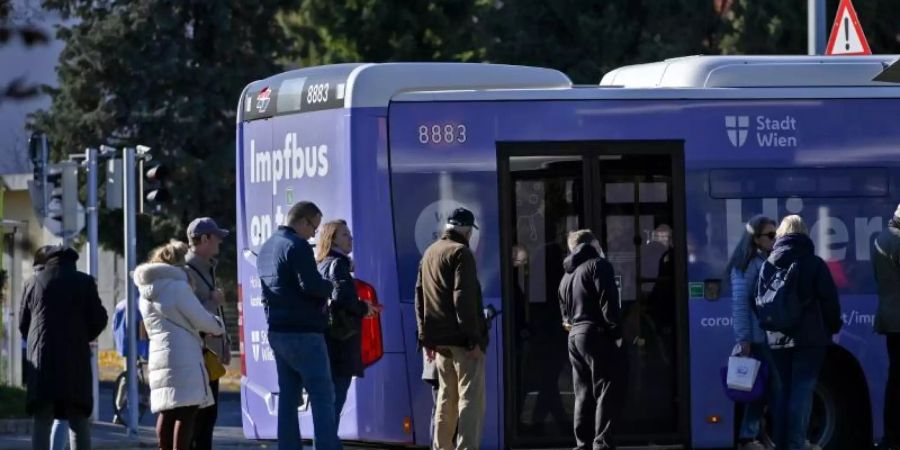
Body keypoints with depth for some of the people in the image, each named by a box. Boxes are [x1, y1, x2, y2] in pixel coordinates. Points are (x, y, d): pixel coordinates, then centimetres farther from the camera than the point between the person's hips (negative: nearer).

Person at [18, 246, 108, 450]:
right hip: (75, 357, -1)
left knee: (42, 420, 2)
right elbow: (99, 319, 3)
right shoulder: (84, 282, 4)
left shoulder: (34, 282, 10)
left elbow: (23, 323, 13)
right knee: (79, 420, 3)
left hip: (41, 358, 1)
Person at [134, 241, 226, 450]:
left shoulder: (146, 293, 16)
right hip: (184, 358, -8)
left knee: (167, 411, 12)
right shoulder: (177, 287, -9)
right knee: (186, 412, -8)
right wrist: (219, 326, 15)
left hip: (158, 358, 8)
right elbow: (202, 320, -7)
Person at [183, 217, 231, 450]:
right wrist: (213, 301, -14)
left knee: (209, 414, 13)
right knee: (195, 415, -9)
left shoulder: (208, 269, 18)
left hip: (211, 353, 10)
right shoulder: (186, 272, -15)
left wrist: (224, 343, 18)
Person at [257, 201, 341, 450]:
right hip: (303, 333, -9)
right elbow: (311, 285, -23)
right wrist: (330, 287, -3)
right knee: (323, 396, -7)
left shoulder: (267, 248, 17)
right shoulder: (297, 246, -14)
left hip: (277, 331, 9)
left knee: (288, 396, 11)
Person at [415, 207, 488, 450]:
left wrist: (425, 337, 19)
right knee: (471, 397, -8)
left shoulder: (429, 253, 15)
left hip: (439, 338, 8)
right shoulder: (461, 253, -10)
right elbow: (464, 298, -18)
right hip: (461, 338, -8)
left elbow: (420, 298, 17)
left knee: (446, 396, 15)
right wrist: (473, 338, -19)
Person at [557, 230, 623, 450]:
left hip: (575, 336, 8)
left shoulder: (566, 275, 20)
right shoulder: (598, 265, -5)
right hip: (597, 335, -8)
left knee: (583, 394, 10)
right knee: (606, 393, -8)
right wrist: (616, 332, -11)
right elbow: (608, 302, -13)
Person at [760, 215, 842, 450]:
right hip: (810, 338, -4)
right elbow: (829, 299, -5)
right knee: (802, 391, -5)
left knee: (784, 389, 12)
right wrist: (833, 326, 9)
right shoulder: (814, 264, -4)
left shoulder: (768, 265, 7)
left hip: (778, 339, 4)